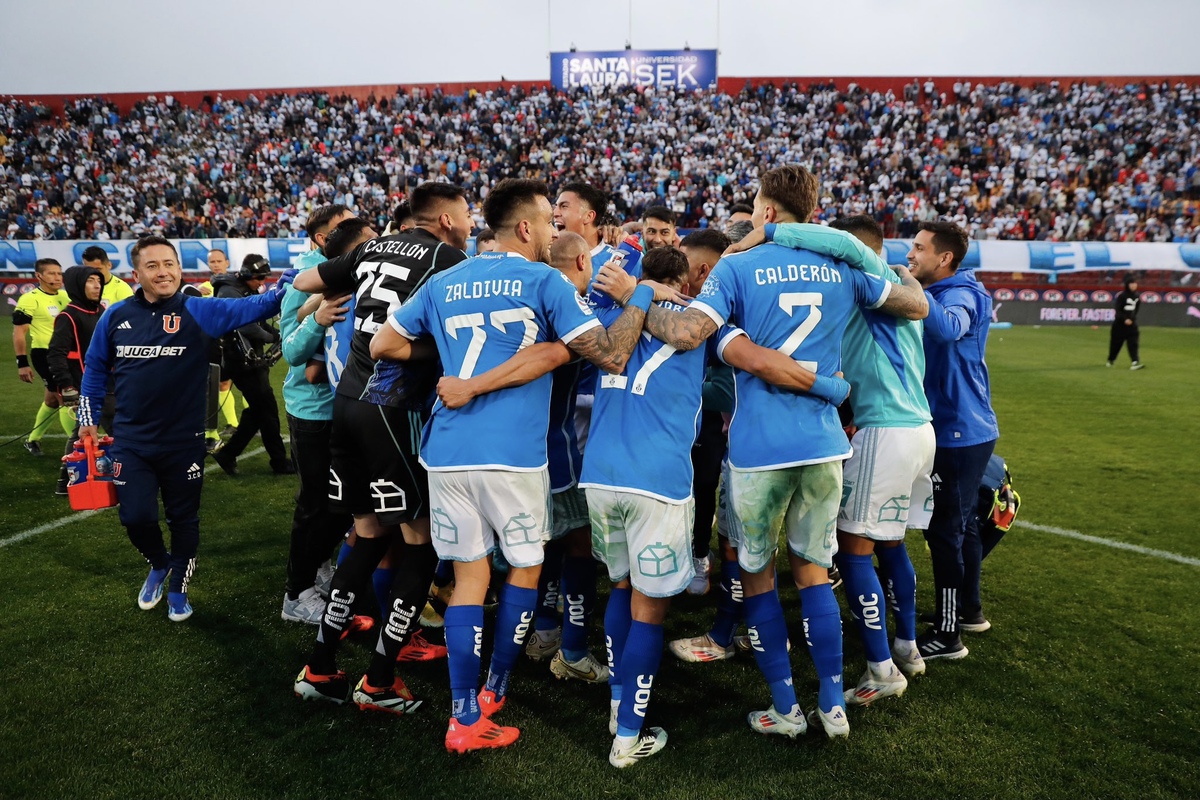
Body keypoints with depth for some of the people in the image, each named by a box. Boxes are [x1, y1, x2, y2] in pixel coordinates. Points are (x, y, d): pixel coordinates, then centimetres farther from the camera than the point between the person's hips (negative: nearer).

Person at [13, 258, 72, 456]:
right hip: (44, 354, -7)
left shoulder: (65, 297, 10)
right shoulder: (30, 299, -11)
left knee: (52, 399, 17)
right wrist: (22, 362, -15)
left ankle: (32, 439, 34)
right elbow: (19, 332, -11)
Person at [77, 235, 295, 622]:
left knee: (183, 519, 10)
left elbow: (254, 306, -14)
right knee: (136, 517, -2)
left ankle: (178, 589, 33)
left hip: (183, 442, -1)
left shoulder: (200, 312, -7)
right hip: (132, 442, 2)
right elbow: (95, 368, 13)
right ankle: (158, 565, 33)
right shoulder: (116, 317, 1)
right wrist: (88, 418, 12)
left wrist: (292, 279, -28)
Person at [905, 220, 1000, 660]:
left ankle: (947, 634, 6)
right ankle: (969, 609, 34)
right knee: (960, 523, 19)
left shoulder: (960, 295, -17)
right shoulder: (943, 293, 13)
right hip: (960, 428, 10)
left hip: (959, 431, -10)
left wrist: (914, 289, -38)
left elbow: (947, 329, -40)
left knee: (944, 528, -4)